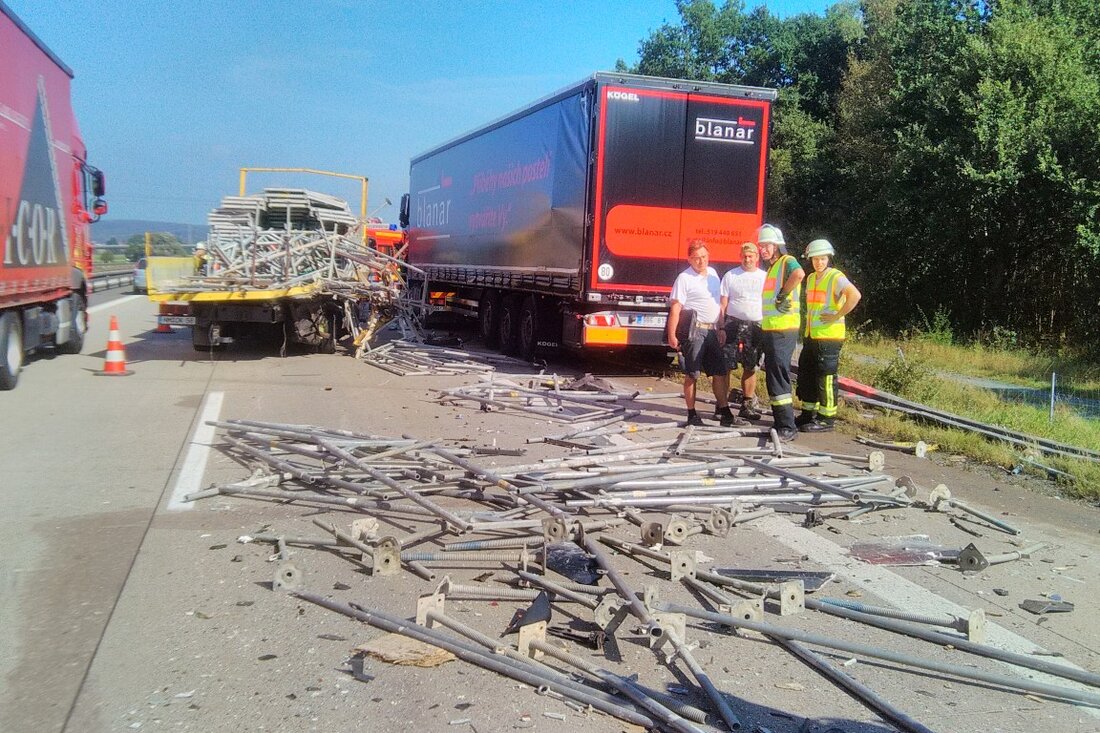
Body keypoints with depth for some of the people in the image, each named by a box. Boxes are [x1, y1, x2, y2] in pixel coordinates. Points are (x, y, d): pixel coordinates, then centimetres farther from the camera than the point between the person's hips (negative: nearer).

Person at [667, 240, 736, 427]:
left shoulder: (712, 273, 12)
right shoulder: (684, 278, -9)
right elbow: (675, 308, -13)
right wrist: (672, 336, -19)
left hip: (710, 330, 7)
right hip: (694, 330, -7)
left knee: (720, 371, 8)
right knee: (692, 374, -1)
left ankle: (724, 410, 16)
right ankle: (692, 414, 6)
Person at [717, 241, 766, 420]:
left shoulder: (765, 277, 10)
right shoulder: (730, 276, 3)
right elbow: (722, 304, 1)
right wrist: (721, 328, -7)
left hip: (756, 326, 2)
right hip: (733, 324, -2)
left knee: (750, 367, 8)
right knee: (726, 365, -6)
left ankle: (747, 405, 17)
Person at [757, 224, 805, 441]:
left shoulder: (787, 261, -10)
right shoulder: (772, 268, 20)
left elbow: (799, 274, -34)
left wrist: (784, 293, -21)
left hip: (783, 330, -10)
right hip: (770, 330, 10)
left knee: (778, 376, -12)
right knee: (772, 377, 13)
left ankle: (788, 427, -10)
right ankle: (780, 423, 21)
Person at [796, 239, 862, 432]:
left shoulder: (836, 277, -11)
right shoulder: (811, 278, 15)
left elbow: (855, 295, -25)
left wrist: (837, 316, -21)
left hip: (829, 336, -8)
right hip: (810, 336, 8)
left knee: (826, 378, -4)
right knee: (806, 375, 13)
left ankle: (826, 418, 4)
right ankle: (808, 414, 24)